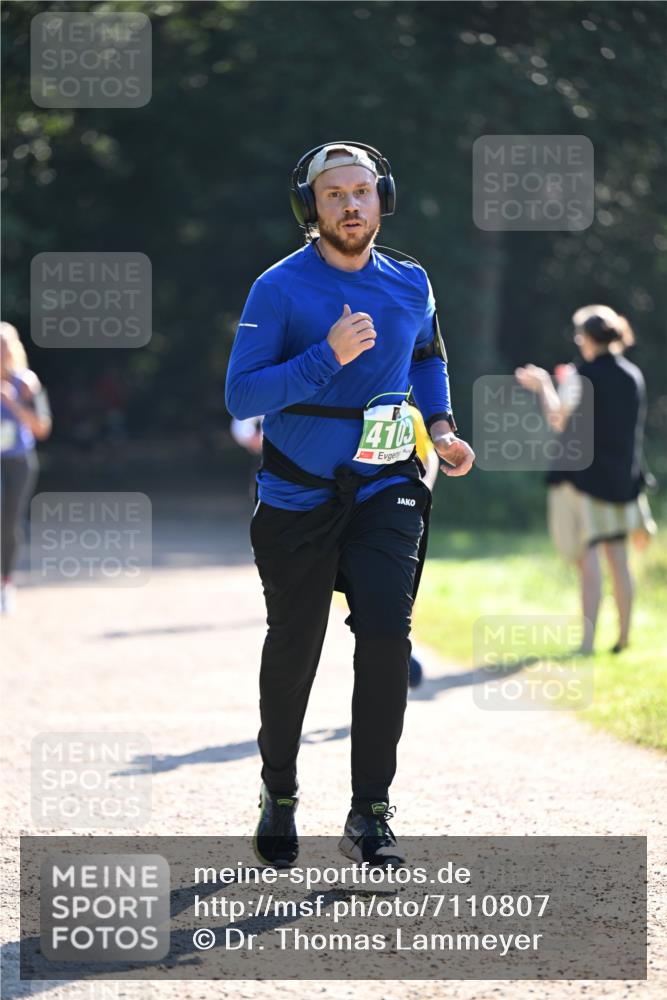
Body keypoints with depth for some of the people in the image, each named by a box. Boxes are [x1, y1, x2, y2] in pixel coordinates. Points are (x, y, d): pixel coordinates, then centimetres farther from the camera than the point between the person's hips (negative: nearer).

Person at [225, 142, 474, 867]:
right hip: (297, 499, -2)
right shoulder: (280, 289, -10)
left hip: (384, 489, 2)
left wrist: (441, 425, 7)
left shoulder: (410, 285, 3)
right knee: (293, 650, 9)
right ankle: (279, 794, 33)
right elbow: (240, 394, -17)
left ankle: (369, 817, -8)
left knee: (387, 634, -15)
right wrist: (327, 356, -27)